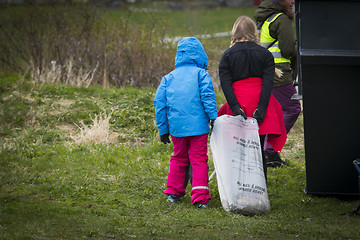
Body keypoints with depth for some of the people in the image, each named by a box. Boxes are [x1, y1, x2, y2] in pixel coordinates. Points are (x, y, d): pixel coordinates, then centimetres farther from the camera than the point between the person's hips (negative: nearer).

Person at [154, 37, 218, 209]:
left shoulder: (169, 77, 15)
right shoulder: (201, 74, 3)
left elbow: (159, 102, 11)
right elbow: (207, 95, -12)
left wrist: (163, 129, 15)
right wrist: (213, 117, -13)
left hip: (177, 126, 4)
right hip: (198, 125, -4)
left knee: (178, 158, 20)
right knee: (199, 159, -2)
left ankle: (174, 192, 23)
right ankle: (200, 197, -11)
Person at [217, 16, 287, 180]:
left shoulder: (227, 55, 4)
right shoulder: (265, 54, 5)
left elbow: (225, 84, -6)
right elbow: (268, 82, -6)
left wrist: (235, 107, -12)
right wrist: (261, 108, -11)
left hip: (238, 106, -1)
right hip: (259, 103, 1)